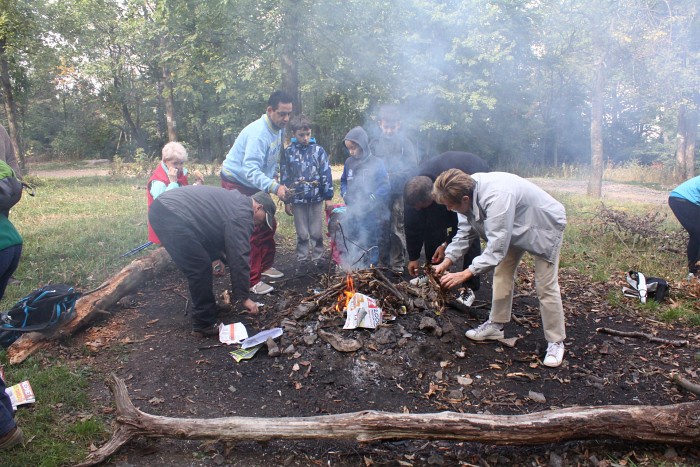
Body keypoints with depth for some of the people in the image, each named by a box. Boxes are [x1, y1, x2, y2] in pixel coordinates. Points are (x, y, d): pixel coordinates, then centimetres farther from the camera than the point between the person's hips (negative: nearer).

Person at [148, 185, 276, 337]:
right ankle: (204, 324, 5)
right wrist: (243, 297, -5)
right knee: (201, 270, -4)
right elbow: (240, 257, -10)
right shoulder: (242, 214, -8)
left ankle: (201, 307, 34)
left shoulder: (235, 201, 23)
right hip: (173, 216, -11)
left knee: (199, 268, 20)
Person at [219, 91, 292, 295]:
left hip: (254, 185, 9)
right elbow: (250, 170, -41)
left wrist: (275, 184, 5)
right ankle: (251, 281, -3)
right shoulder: (259, 133, -30)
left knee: (268, 225, 13)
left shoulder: (278, 128, -1)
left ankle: (265, 267, 29)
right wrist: (275, 187, -53)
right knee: (252, 231, -11)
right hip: (237, 183, -9)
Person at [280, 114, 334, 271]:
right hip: (298, 199, 0)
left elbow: (326, 174, -1)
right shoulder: (288, 152, -1)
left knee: (317, 231, 10)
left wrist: (328, 196, -2)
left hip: (316, 198, 0)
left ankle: (317, 257, 24)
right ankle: (302, 259, 21)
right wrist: (287, 201, 2)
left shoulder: (318, 150, -2)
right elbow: (284, 178, 2)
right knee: (302, 233, 10)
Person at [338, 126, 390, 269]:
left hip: (371, 212, -5)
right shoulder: (349, 163, 6)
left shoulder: (376, 163, -11)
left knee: (371, 243, 5)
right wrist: (345, 194, 0)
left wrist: (370, 199, -20)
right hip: (353, 212, 5)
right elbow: (344, 181, 19)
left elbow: (384, 186, -12)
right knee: (350, 244, 11)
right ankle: (351, 269, 24)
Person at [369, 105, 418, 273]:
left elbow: (412, 166, -4)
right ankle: (383, 263, 18)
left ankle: (398, 264, 8)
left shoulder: (404, 143, 2)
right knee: (381, 229, 7)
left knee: (398, 229, -1)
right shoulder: (375, 143, 9)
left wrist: (394, 175, -16)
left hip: (399, 192, -2)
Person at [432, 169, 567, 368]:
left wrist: (464, 275, -41)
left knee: (546, 286, -5)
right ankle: (496, 325, 23)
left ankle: (556, 343, 8)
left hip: (544, 226, -8)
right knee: (502, 273, 9)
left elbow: (497, 248, -42)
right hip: (514, 227, 8)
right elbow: (465, 232, -6)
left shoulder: (496, 198, -44)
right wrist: (446, 261, -14)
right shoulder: (467, 193, -17)